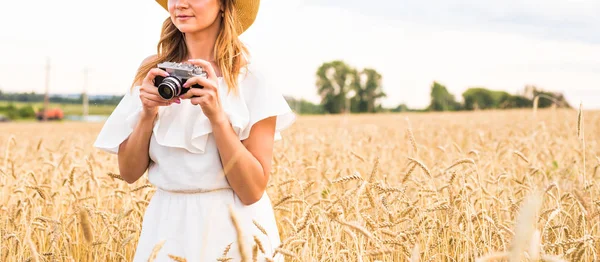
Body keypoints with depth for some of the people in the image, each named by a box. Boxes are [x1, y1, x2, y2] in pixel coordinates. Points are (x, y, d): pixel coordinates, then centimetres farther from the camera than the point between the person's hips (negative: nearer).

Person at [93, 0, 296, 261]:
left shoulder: (248, 77, -11)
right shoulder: (153, 71, 0)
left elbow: (252, 190, -14)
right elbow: (129, 173, 1)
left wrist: (217, 116, -23)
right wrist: (147, 114, -14)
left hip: (232, 231, -3)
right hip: (165, 228, 3)